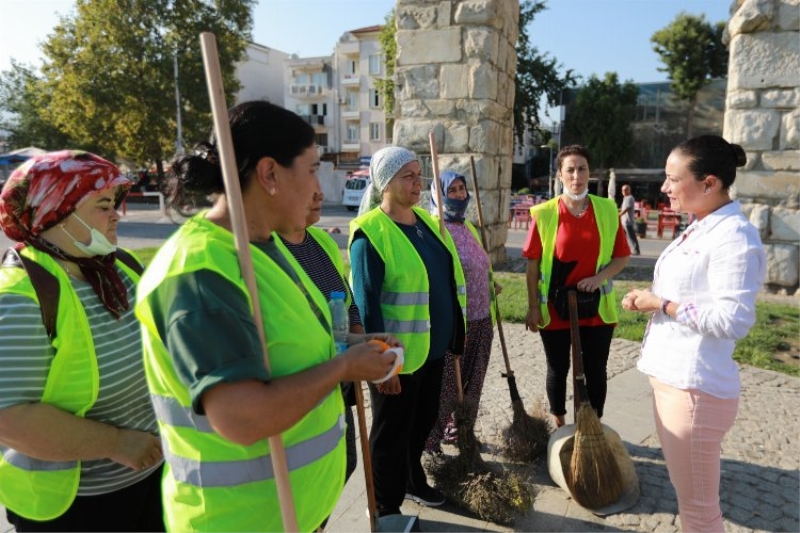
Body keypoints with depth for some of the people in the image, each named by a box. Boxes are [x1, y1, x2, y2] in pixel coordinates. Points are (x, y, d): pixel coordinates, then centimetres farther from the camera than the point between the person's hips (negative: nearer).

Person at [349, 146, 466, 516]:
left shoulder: (425, 220, 7)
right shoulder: (370, 233, -18)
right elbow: (366, 304, -20)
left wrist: (452, 335, 16)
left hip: (433, 346, 8)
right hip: (398, 354, -8)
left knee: (423, 421, 23)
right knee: (392, 430, 10)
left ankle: (412, 480, 46)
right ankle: (385, 507, 30)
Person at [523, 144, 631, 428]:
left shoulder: (607, 210, -1)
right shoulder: (544, 213, -7)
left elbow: (622, 256, 4)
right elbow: (533, 264, -5)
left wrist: (599, 277, -14)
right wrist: (533, 307, -6)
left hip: (596, 304, 2)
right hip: (555, 305, -1)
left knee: (595, 370, 11)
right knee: (558, 369, 13)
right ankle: (559, 426, 32)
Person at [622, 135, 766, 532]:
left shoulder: (733, 237, -18)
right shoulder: (701, 229, 12)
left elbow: (733, 319, -24)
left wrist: (661, 304, -17)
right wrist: (648, 301, 4)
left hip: (695, 387, -10)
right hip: (671, 377, 10)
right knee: (688, 497, 25)